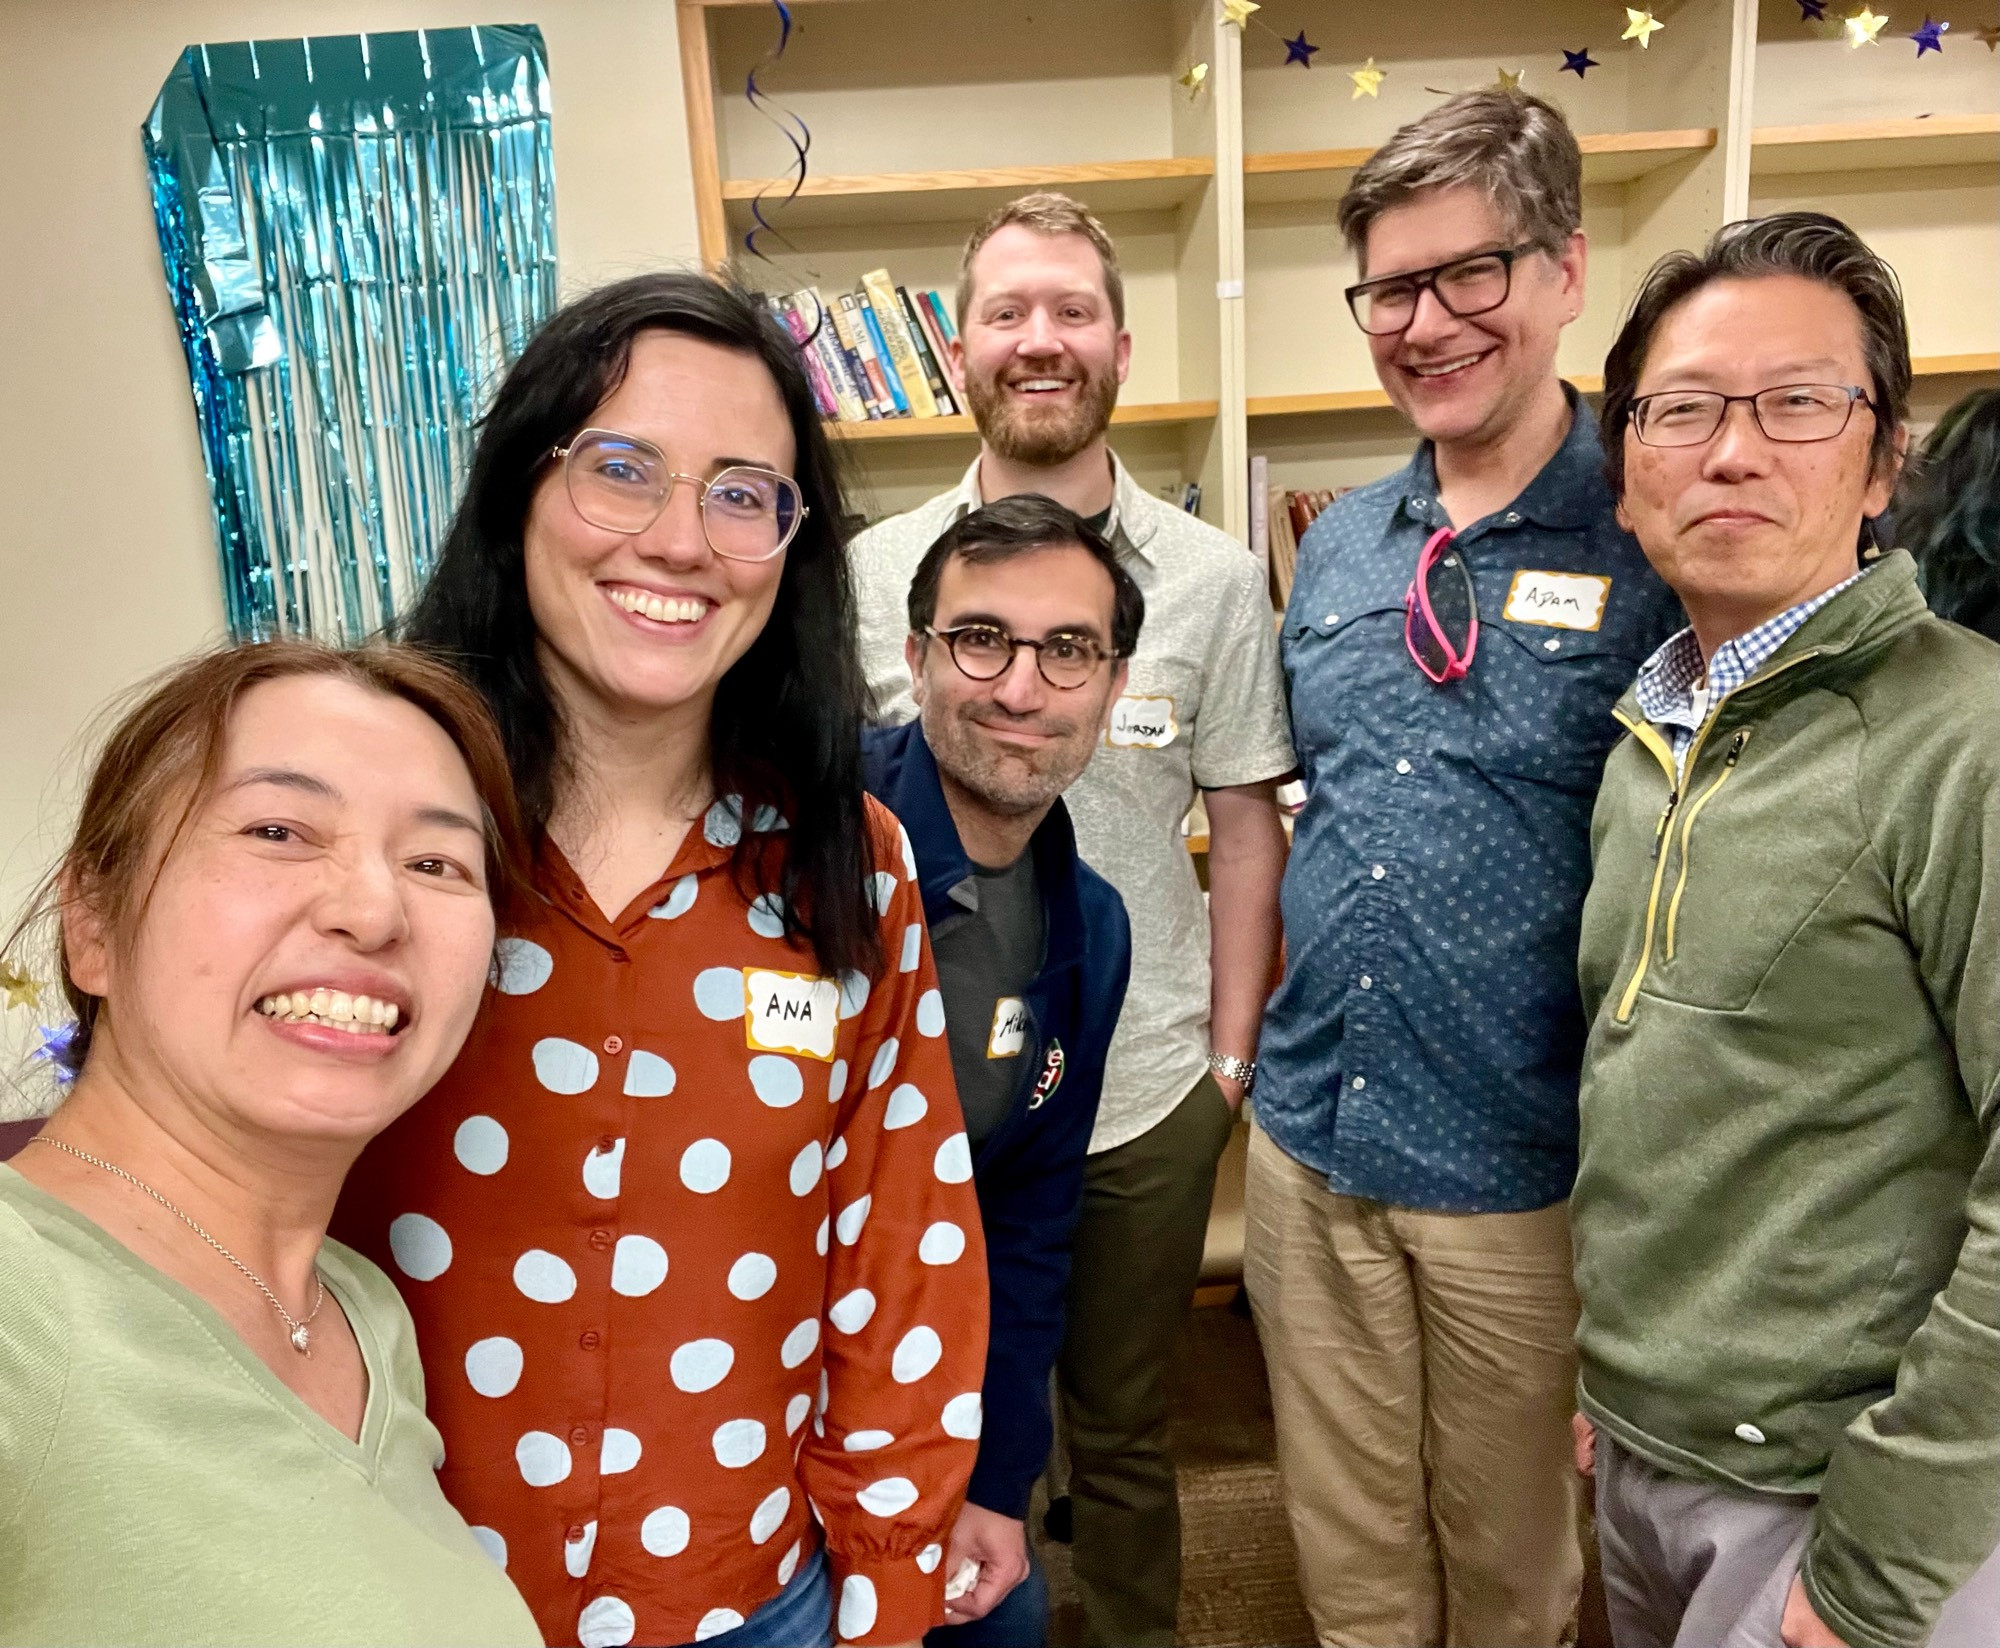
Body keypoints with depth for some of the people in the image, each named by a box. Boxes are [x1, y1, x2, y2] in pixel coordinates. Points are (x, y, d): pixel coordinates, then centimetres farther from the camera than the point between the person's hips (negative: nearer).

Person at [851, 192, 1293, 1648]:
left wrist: (1232, 1052, -2)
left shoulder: (1213, 577, -4)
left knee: (1122, 1434, 20)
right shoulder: (871, 575, -2)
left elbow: (1247, 824, 0)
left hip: (1148, 1097, 0)